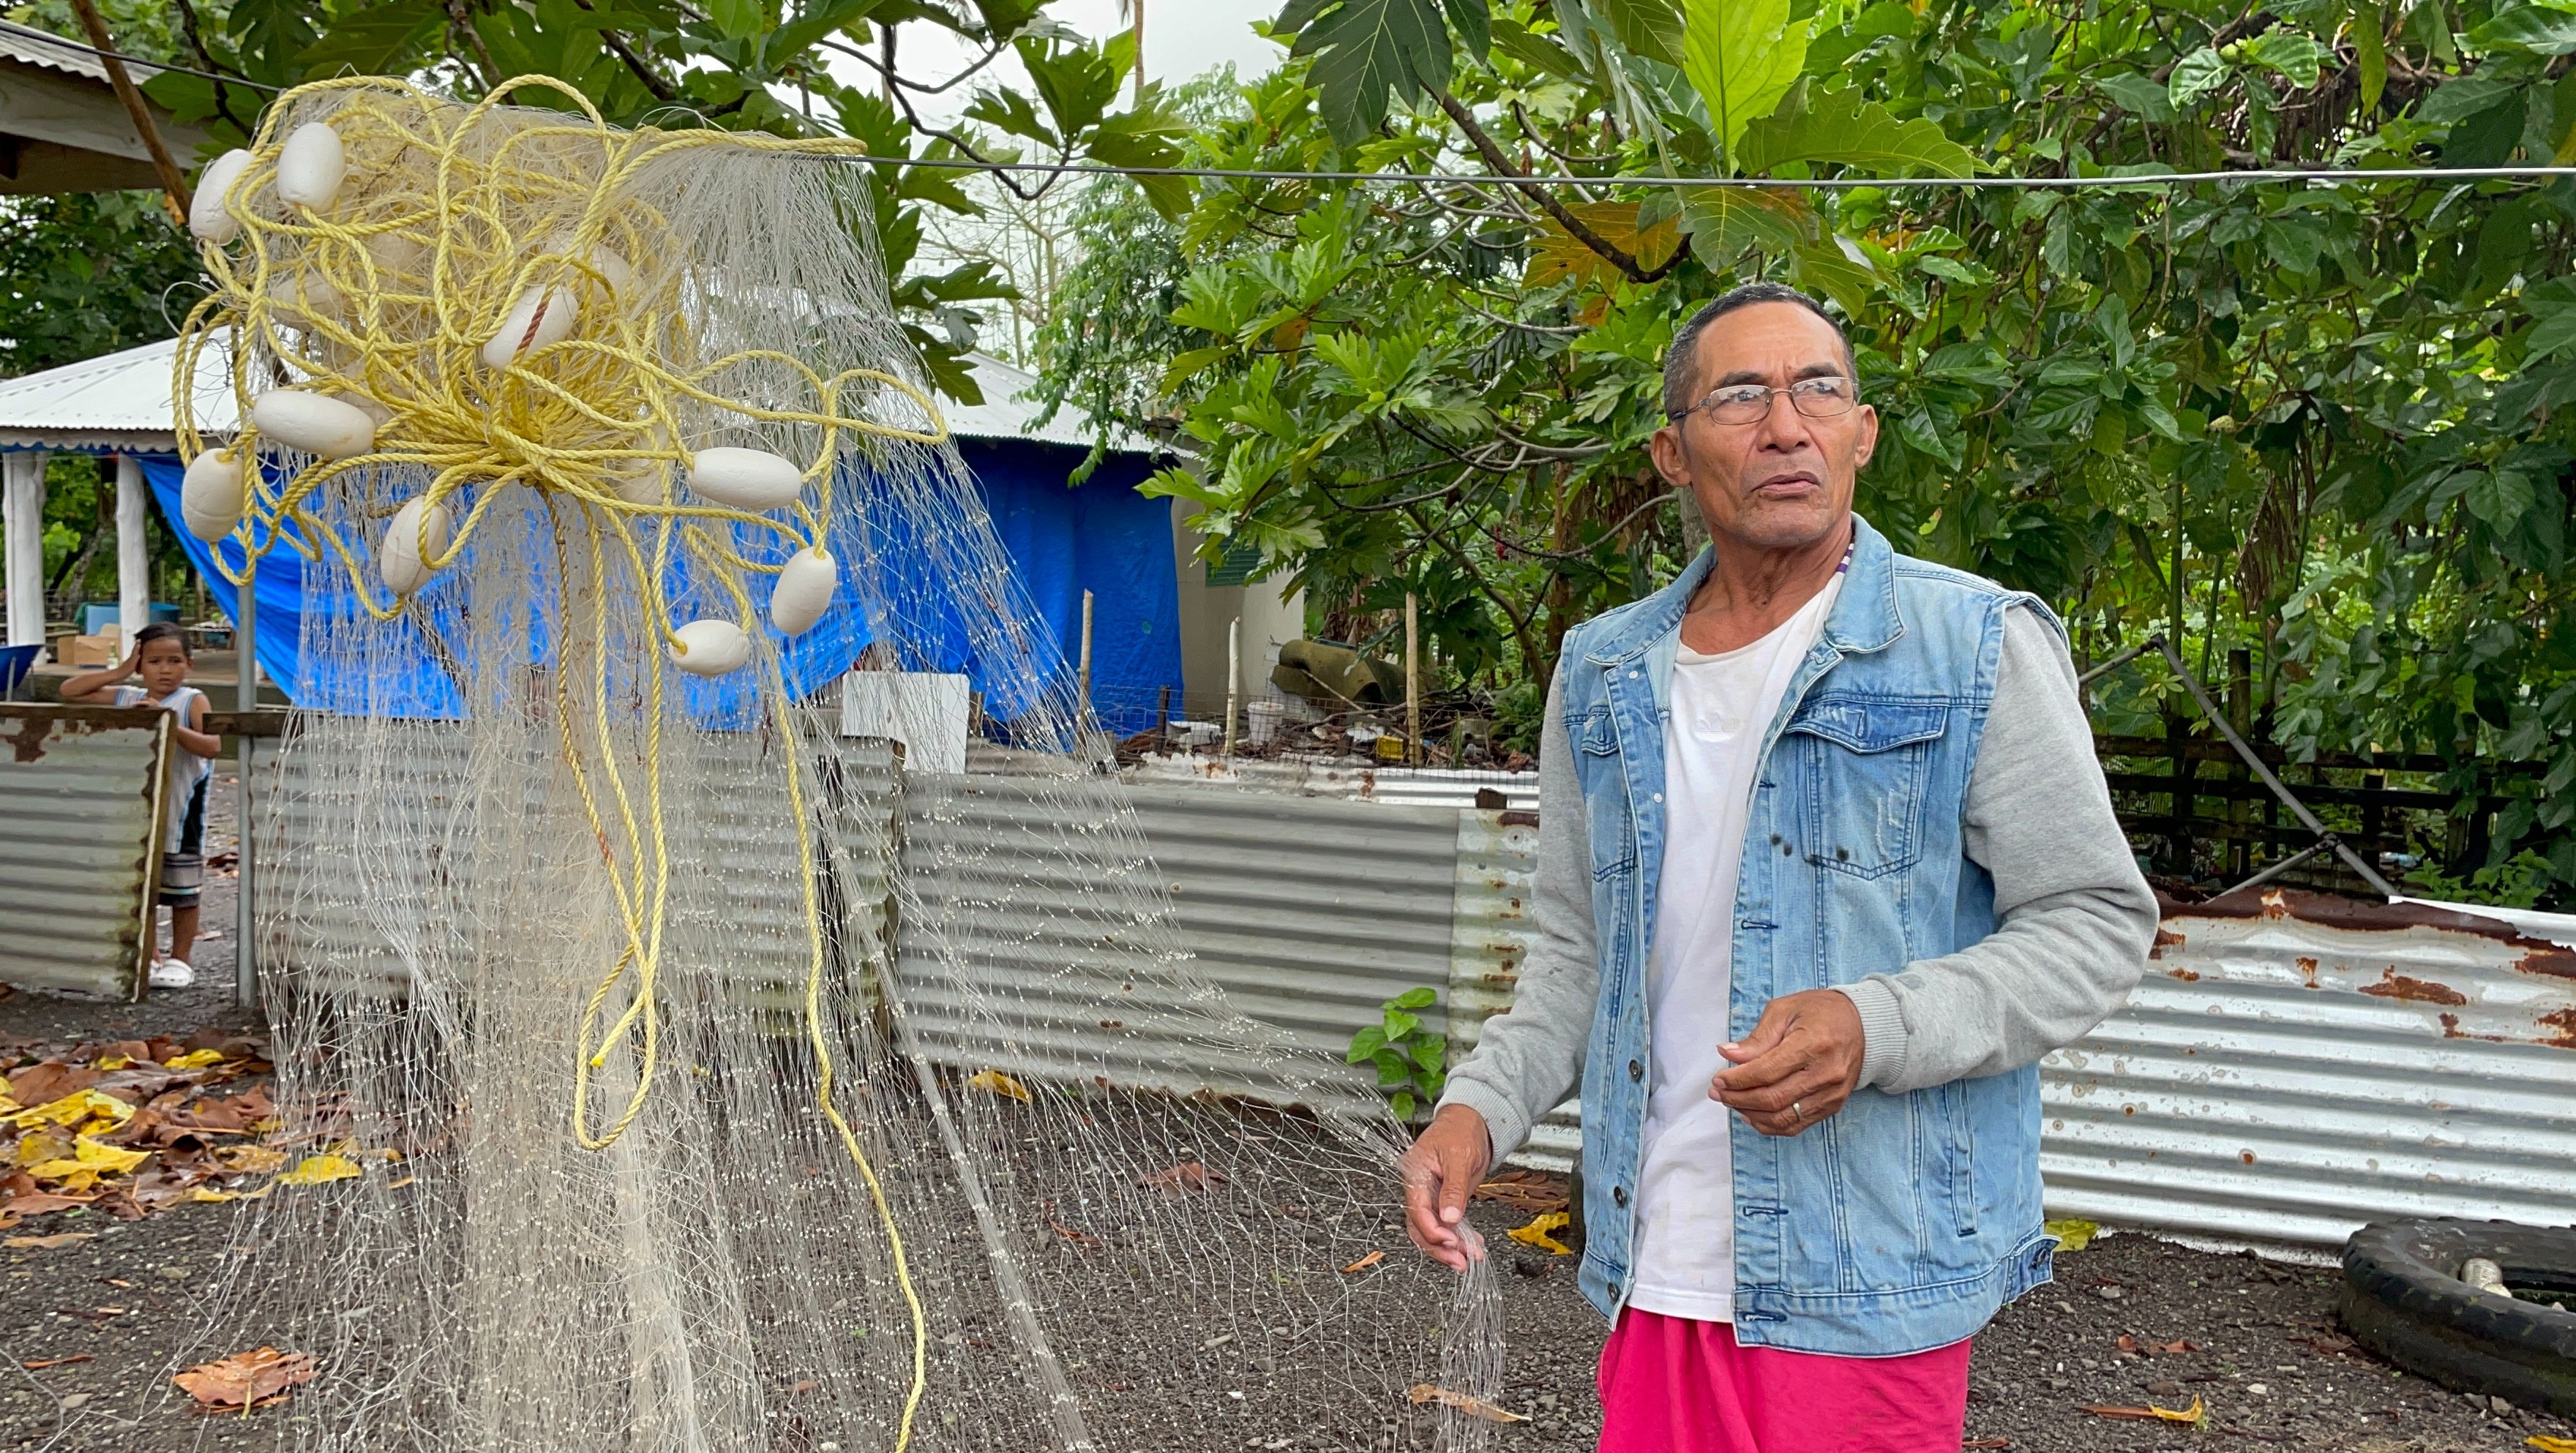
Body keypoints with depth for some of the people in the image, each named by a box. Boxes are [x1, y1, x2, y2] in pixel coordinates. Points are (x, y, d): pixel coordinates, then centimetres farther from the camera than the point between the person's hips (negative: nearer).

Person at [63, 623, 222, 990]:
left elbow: (212, 746, -23)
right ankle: (148, 958, 24)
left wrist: (168, 723, -32)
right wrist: (118, 673, -5)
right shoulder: (124, 698, 5)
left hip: (181, 813, -5)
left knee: (182, 890, 6)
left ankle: (179, 960, 17)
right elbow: (69, 692, 5)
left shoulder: (192, 701, -10)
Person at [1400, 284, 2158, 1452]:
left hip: (1863, 1281, -4)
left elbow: (2096, 924, -6)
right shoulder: (1601, 676, 7)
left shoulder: (1980, 648, -7)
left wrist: (1874, 1028, -22)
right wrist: (1478, 1109, -1)